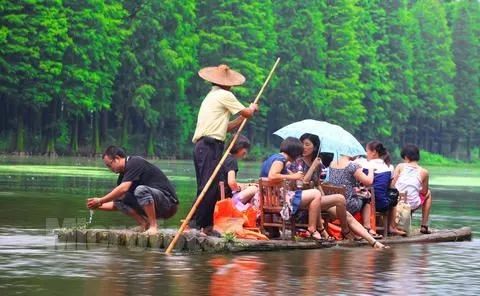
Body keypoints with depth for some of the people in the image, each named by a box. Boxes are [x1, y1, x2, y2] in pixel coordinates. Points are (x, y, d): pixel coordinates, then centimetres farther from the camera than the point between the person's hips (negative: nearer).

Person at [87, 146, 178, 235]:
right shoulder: (123, 174, 13)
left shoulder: (135, 163, -14)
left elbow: (123, 188, -27)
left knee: (141, 190, -34)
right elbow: (116, 204, 16)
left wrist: (100, 201, -20)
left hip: (169, 202, -9)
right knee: (119, 199, -2)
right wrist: (98, 206, 2)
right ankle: (144, 225, -4)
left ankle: (153, 226, -22)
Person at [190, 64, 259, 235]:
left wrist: (245, 116, 22)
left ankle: (206, 225, 10)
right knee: (209, 187, -14)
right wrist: (253, 108, 23)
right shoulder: (225, 95, -3)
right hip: (211, 146, -10)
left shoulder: (211, 96, 26)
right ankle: (196, 222, -21)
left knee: (207, 187, 10)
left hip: (201, 145, 10)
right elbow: (246, 113, 1)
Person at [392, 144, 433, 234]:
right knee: (428, 193, 30)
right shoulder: (424, 172, 1)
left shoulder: (400, 167, 1)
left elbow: (392, 185, -4)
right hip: (412, 205, -1)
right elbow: (424, 192, 10)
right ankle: (424, 226, 29)